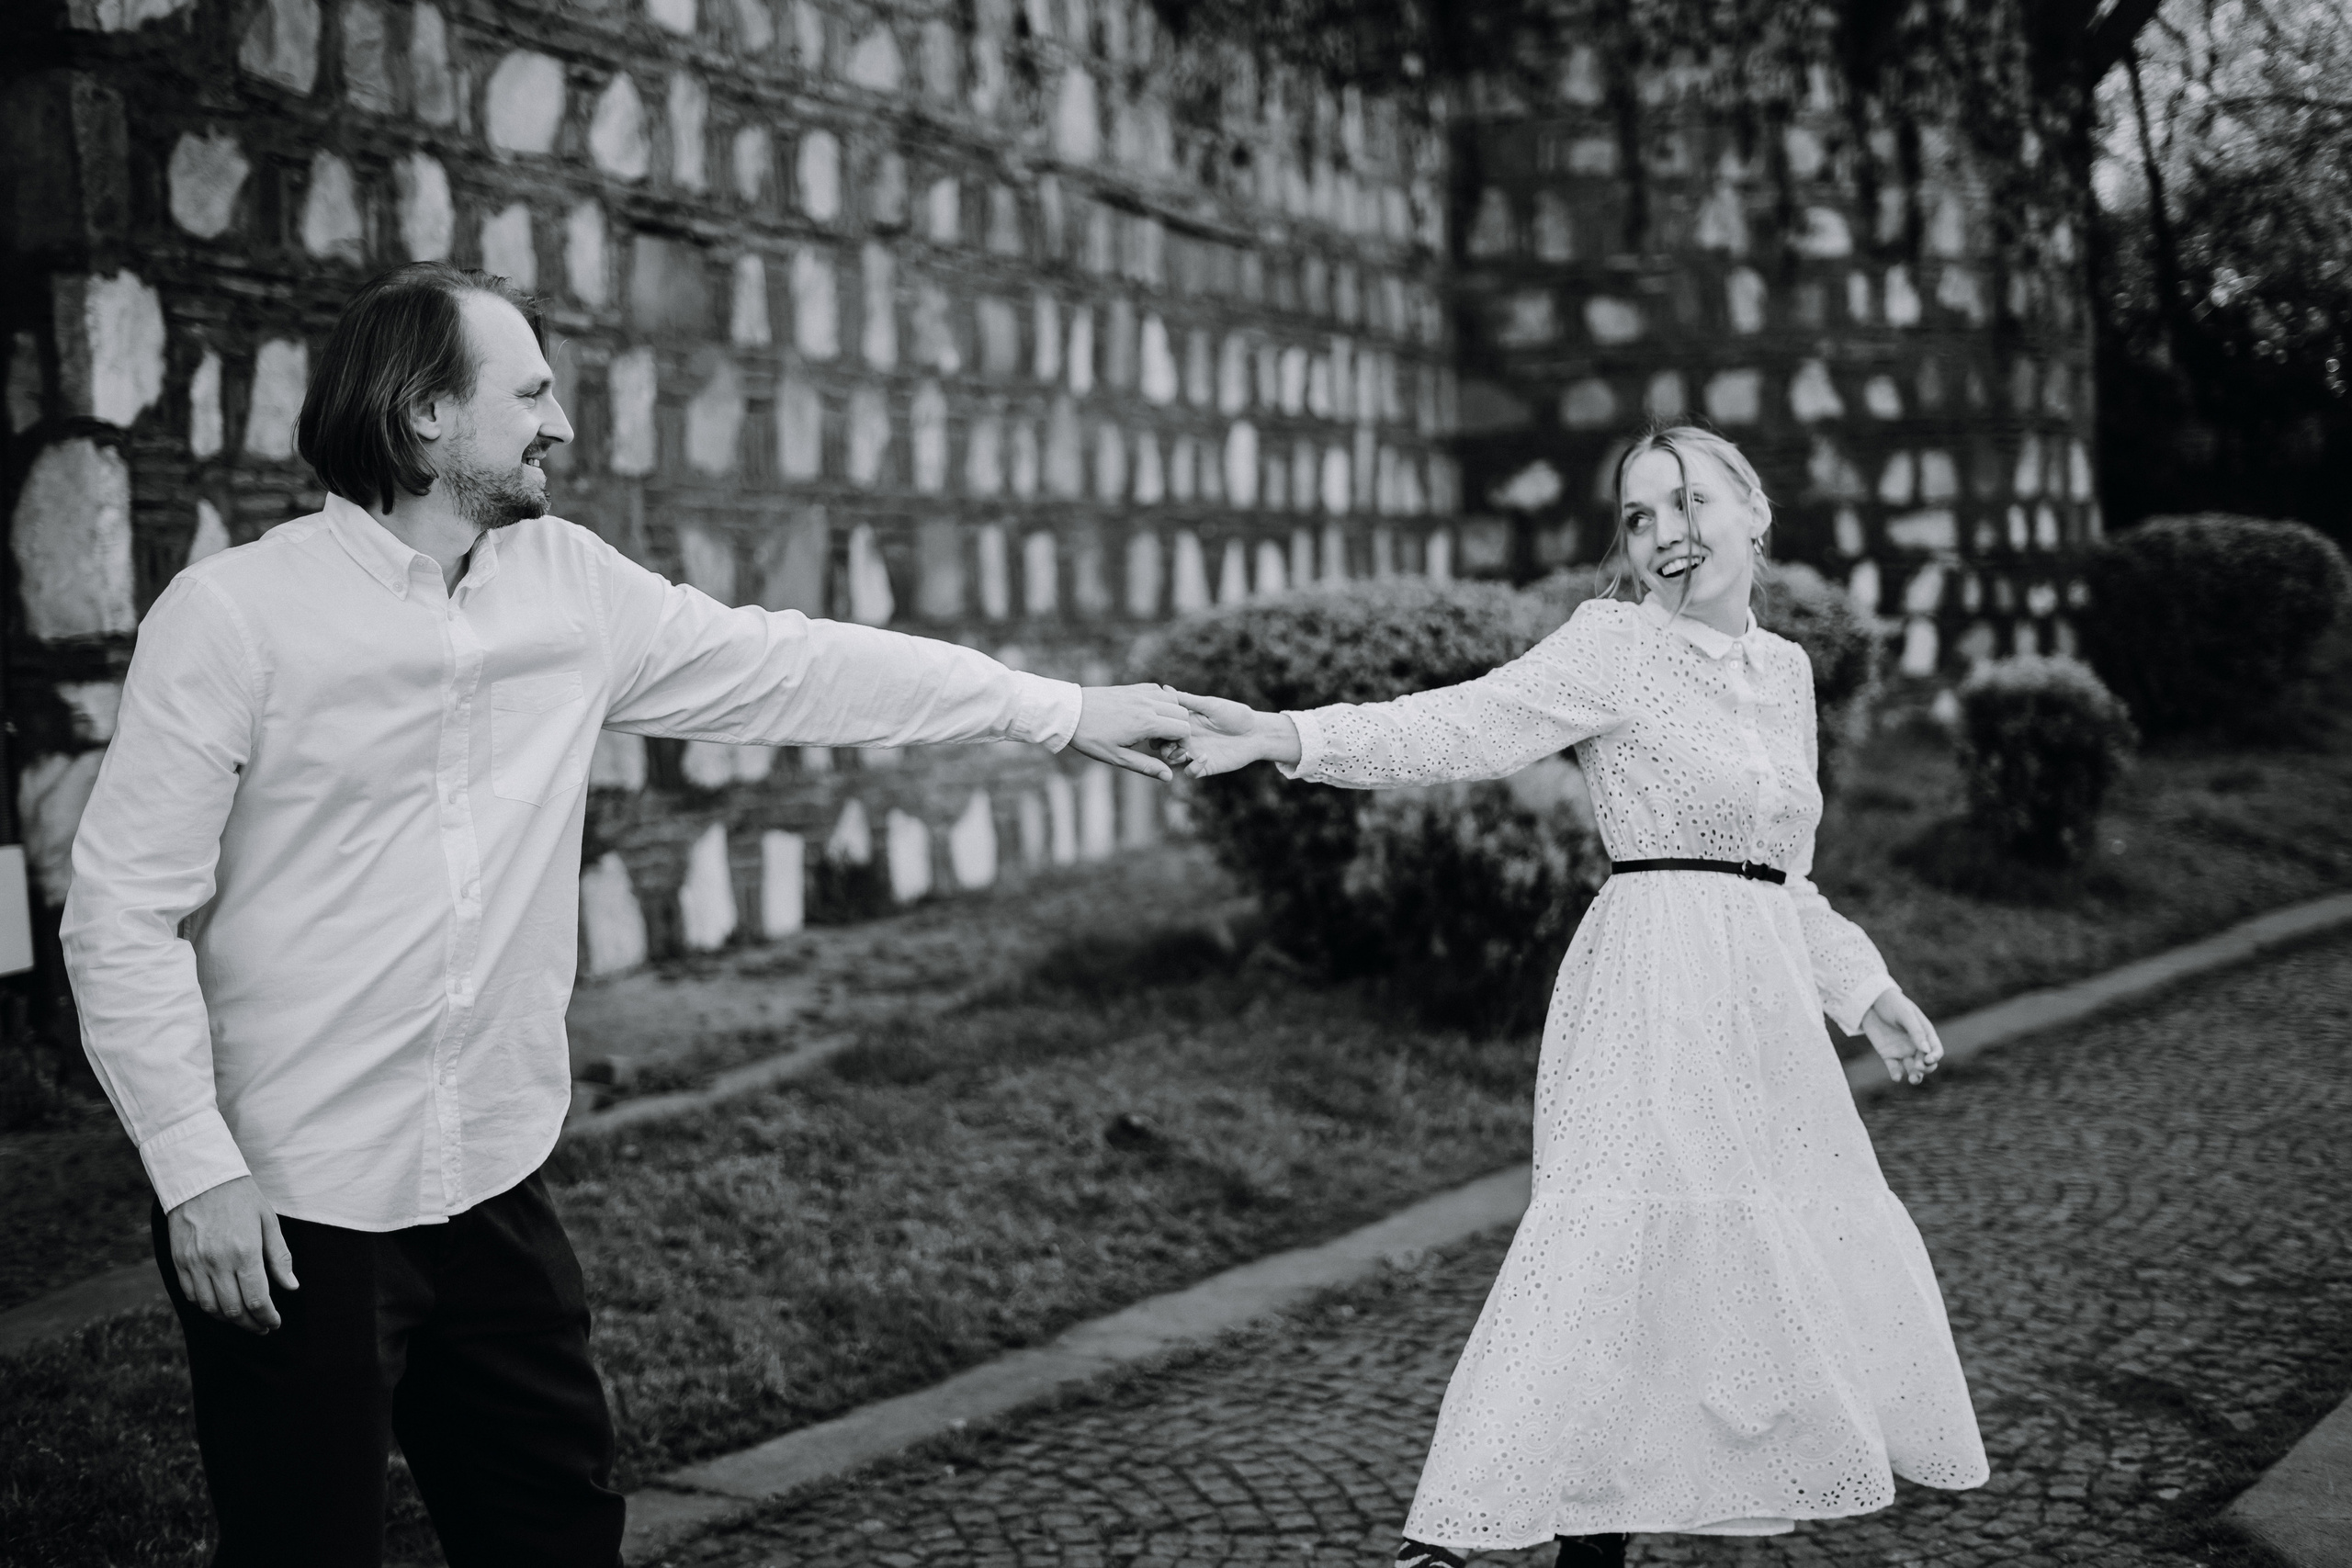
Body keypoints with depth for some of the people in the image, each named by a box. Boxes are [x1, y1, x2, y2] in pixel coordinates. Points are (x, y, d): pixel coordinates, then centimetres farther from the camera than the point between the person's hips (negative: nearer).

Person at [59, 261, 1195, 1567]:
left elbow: (789, 664, 7)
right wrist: (195, 1168, -16)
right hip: (292, 1212, -5)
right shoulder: (234, 614, -12)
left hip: (496, 1186, 5)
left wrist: (1065, 711, 6)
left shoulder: (570, 584, 3)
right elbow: (126, 911, -11)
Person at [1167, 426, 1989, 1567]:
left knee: (1813, 1264, 9)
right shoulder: (1615, 645, -5)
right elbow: (1463, 726, -18)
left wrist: (1865, 993, 20)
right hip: (1655, 990, -7)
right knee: (1619, 1247, -17)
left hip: (1762, 1004, 7)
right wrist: (1283, 735, -30)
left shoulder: (1785, 670, 15)